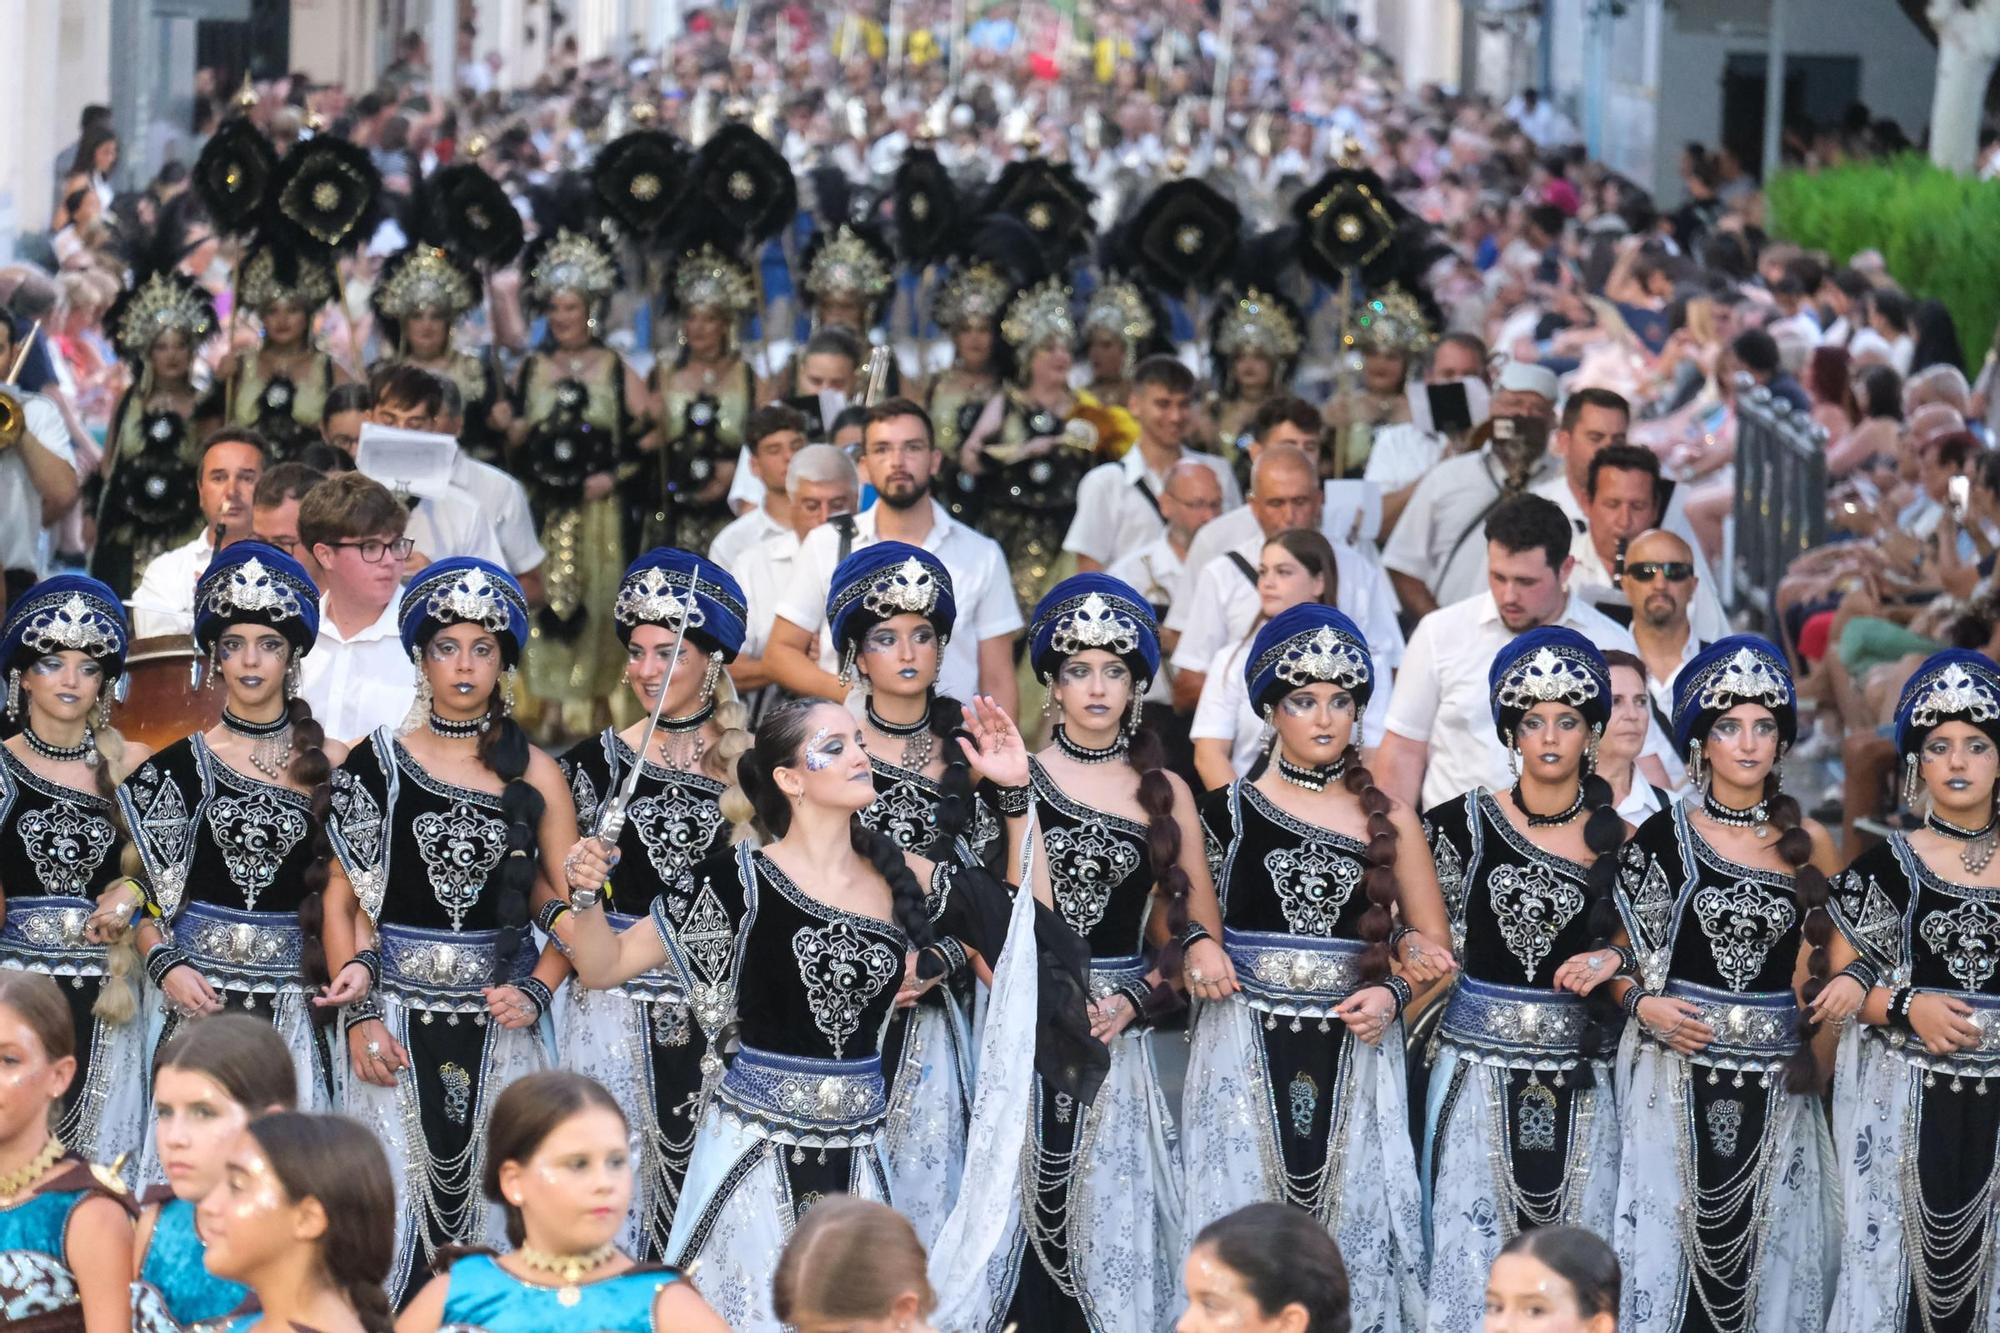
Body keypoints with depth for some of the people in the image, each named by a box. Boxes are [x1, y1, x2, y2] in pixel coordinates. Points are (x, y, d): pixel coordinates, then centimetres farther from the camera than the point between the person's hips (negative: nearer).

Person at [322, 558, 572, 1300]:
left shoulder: (533, 774, 6)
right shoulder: (379, 764, 3)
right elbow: (343, 898, 2)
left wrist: (535, 992, -8)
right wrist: (359, 1014, -6)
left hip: (498, 1018, 1)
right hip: (398, 1011, -1)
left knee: (495, 1205, -1)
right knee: (393, 1204, -5)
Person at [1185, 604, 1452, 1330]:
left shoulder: (1388, 819, 8)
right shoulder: (1226, 812, 4)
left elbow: (1434, 942, 10)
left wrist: (1390, 994, -5)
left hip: (1353, 1055, 1)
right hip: (1247, 1053, -1)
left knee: (1354, 1227, -2)